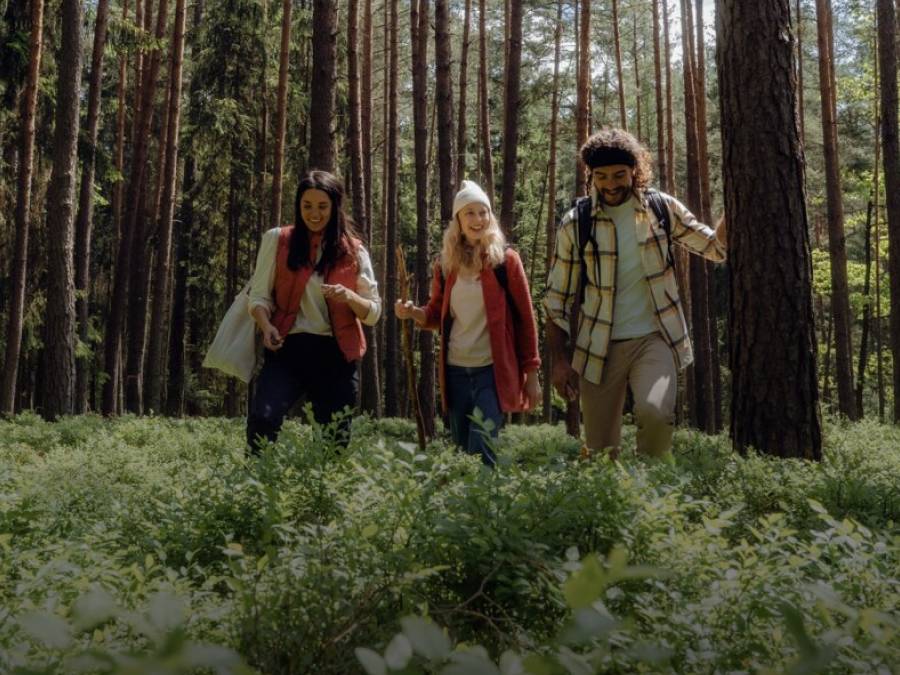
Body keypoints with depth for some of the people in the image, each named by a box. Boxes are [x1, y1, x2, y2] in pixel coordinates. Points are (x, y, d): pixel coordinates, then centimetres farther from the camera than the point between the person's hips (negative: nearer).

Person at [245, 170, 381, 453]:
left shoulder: (353, 250, 7)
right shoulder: (277, 240, 5)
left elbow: (373, 313, 6)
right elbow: (259, 295, 4)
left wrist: (349, 297, -15)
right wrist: (266, 326, -18)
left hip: (336, 355, 2)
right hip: (288, 348, -1)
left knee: (335, 439, 6)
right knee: (262, 418, -25)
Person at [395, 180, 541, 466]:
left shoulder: (506, 260, -3)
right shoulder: (446, 263, 7)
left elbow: (525, 318, -2)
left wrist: (531, 372, -4)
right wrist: (413, 312, -6)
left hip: (493, 370, -4)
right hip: (456, 371, 4)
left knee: (481, 452, -13)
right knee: (462, 452, 11)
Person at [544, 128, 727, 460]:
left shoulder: (662, 208, -1)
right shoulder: (575, 223, -4)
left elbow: (716, 247, 6)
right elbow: (558, 298, 1)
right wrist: (559, 359, -4)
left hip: (653, 339, 0)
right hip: (598, 348, 1)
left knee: (655, 411, -28)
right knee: (600, 453, 5)